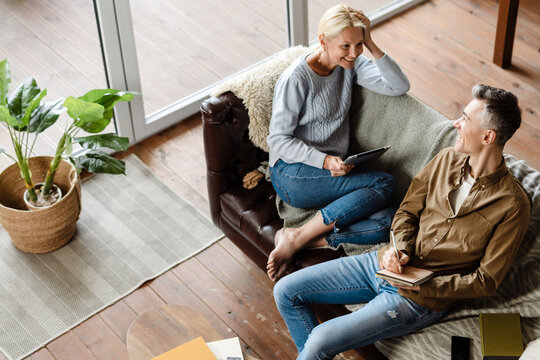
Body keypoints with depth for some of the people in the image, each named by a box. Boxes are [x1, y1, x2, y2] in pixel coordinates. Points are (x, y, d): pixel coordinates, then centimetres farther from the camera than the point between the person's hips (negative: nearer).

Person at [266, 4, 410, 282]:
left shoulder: (350, 65, 6)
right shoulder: (296, 78, -12)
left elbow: (399, 87, -1)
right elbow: (278, 139, -11)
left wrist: (371, 45, -12)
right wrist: (324, 161, -24)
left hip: (333, 171, 6)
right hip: (293, 175, -6)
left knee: (385, 222, -22)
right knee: (383, 184, -25)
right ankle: (296, 238, -21)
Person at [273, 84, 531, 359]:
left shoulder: (513, 205, -15)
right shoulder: (447, 159, 2)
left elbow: (486, 280, -12)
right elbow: (407, 211, 10)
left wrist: (423, 285, -20)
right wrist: (399, 249, -11)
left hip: (421, 298, -7)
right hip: (386, 264, 7)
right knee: (286, 291, 2)